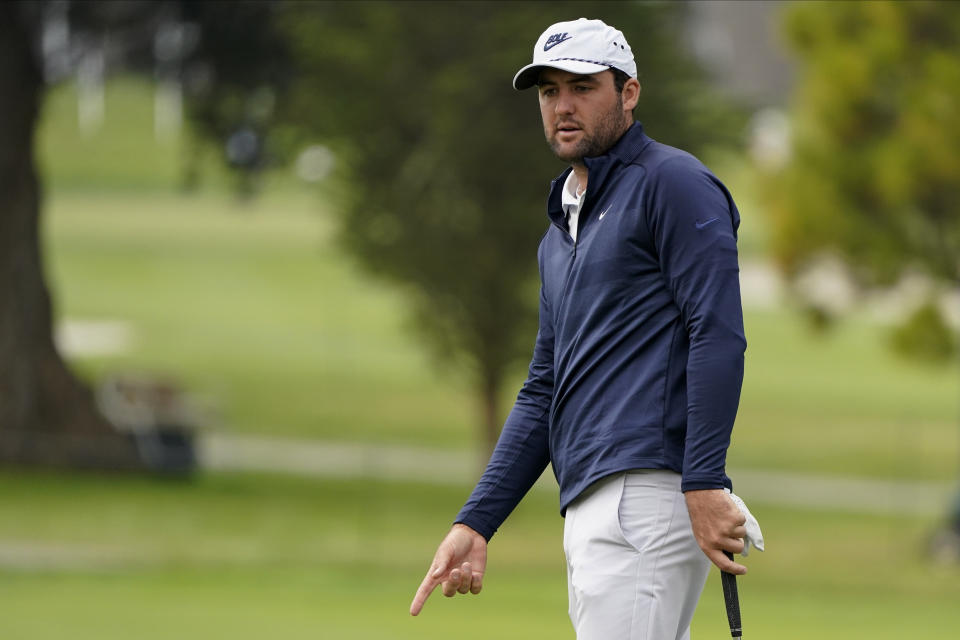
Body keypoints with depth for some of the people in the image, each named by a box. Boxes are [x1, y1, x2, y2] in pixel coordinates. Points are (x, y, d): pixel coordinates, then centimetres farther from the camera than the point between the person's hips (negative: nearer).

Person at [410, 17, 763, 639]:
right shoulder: (561, 234, 27)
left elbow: (718, 336, -11)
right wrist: (475, 523, 17)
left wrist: (705, 485, -20)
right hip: (589, 508, 9)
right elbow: (544, 394, 27)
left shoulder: (671, 183, -1)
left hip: (647, 495, -9)